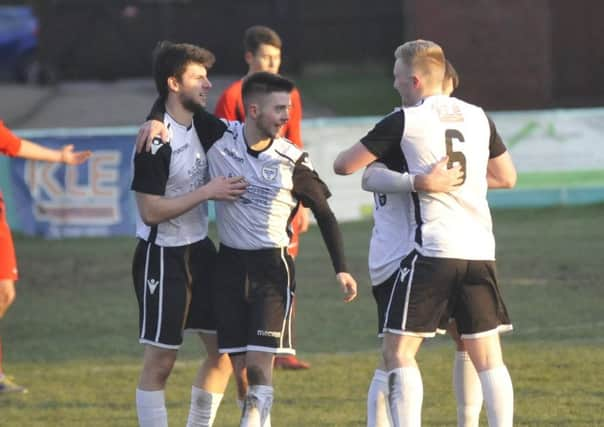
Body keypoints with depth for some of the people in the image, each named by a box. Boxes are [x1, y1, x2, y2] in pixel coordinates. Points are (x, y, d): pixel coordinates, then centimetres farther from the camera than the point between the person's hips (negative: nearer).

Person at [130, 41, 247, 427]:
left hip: (200, 249, 8)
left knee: (225, 349, 10)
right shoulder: (157, 143, -19)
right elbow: (151, 211, -21)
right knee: (160, 362, -3)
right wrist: (208, 192, -21)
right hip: (163, 257, -8)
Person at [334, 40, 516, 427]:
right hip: (480, 250, 5)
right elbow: (507, 177, 22)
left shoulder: (404, 121, -3)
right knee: (488, 356, 9)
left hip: (433, 250, -5)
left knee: (399, 352, 0)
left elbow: (343, 165, 1)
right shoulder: (478, 117, 11)